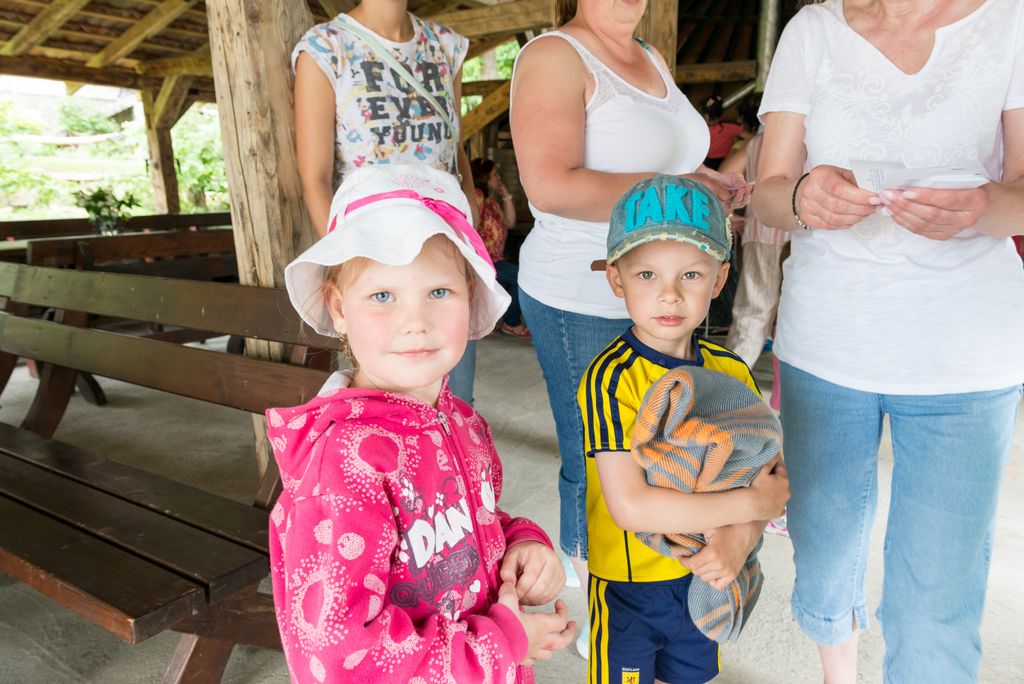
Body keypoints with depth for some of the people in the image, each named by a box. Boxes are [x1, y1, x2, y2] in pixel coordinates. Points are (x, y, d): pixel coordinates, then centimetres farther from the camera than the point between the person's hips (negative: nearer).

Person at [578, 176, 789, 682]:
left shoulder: (731, 372, -6)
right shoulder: (611, 379, -25)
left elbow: (768, 478, -2)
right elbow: (630, 505, -30)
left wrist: (741, 537, -22)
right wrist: (750, 504, -22)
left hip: (705, 576, 5)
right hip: (628, 585, -5)